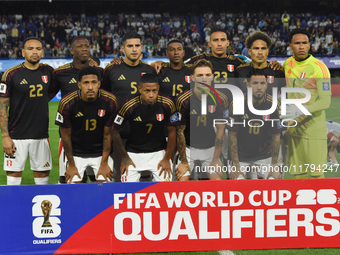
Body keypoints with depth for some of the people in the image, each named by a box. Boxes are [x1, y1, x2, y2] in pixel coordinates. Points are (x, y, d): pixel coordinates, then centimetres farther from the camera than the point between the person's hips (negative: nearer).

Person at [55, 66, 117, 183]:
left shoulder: (110, 101, -16)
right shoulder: (67, 103, -19)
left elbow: (107, 134, -6)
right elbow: (66, 135, -8)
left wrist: (104, 163, -6)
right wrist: (71, 165, -4)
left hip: (101, 152, 1)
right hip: (76, 153, -1)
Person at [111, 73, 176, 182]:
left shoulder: (167, 105, -14)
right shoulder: (129, 106, -19)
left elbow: (172, 131, -1)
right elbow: (115, 131, -6)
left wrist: (167, 158, -1)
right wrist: (125, 157, -2)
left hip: (159, 153, 1)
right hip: (133, 154, -1)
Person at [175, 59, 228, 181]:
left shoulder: (220, 99, -10)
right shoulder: (183, 100, -16)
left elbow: (220, 131, -4)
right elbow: (180, 131, -10)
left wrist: (215, 161, -4)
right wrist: (184, 161, -10)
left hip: (211, 148, 2)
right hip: (188, 148, -2)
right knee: (182, 180, -14)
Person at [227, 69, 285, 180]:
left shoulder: (273, 104, -10)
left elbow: (276, 136, -2)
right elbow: (232, 135, -9)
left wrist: (274, 165, -5)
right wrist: (236, 165, -12)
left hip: (264, 155, 2)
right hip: (240, 156, -2)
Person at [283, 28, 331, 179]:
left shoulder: (319, 68, -12)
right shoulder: (288, 64, 8)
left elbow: (326, 101, -18)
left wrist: (303, 109, -31)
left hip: (314, 130, -6)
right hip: (293, 129, 6)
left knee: (316, 174, -5)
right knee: (297, 173, 9)